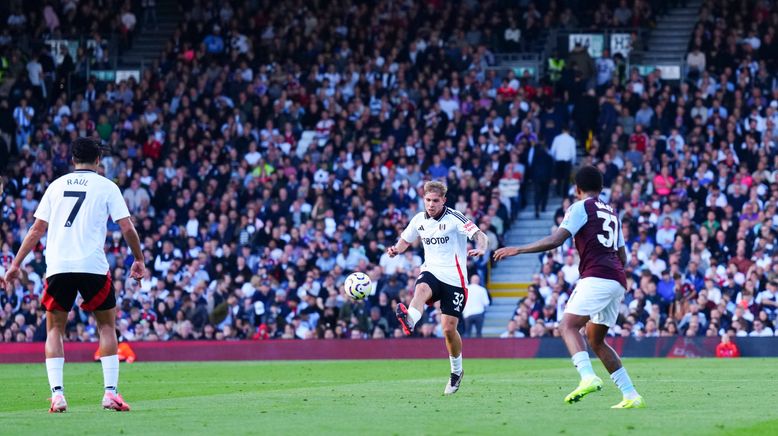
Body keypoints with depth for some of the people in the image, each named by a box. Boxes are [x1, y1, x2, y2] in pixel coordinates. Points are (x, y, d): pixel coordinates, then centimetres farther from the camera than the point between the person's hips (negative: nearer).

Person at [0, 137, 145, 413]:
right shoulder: (107, 187, 8)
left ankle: (57, 393, -2)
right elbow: (127, 228, 2)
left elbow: (37, 229, 14)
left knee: (54, 328, 14)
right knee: (107, 325, 15)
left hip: (57, 266, 2)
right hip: (93, 265, -2)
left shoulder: (56, 185, 15)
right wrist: (139, 260, 16)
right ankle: (110, 393, 4)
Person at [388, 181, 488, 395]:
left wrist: (480, 249, -42)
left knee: (449, 328, -4)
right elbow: (405, 240, 21)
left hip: (454, 279, -3)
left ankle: (457, 371, 21)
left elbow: (480, 235, -18)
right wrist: (396, 249, -3)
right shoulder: (419, 219, 6)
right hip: (431, 272, 3)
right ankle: (409, 322, -67)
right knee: (421, 289, -34)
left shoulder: (454, 218, -9)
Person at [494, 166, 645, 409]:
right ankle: (631, 396, 10)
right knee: (595, 340, 16)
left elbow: (555, 241, -9)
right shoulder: (611, 213, 26)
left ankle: (588, 377, -41)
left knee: (568, 326, -16)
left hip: (597, 277, -8)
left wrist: (518, 250, -3)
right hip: (618, 282, 8)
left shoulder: (581, 208, 2)